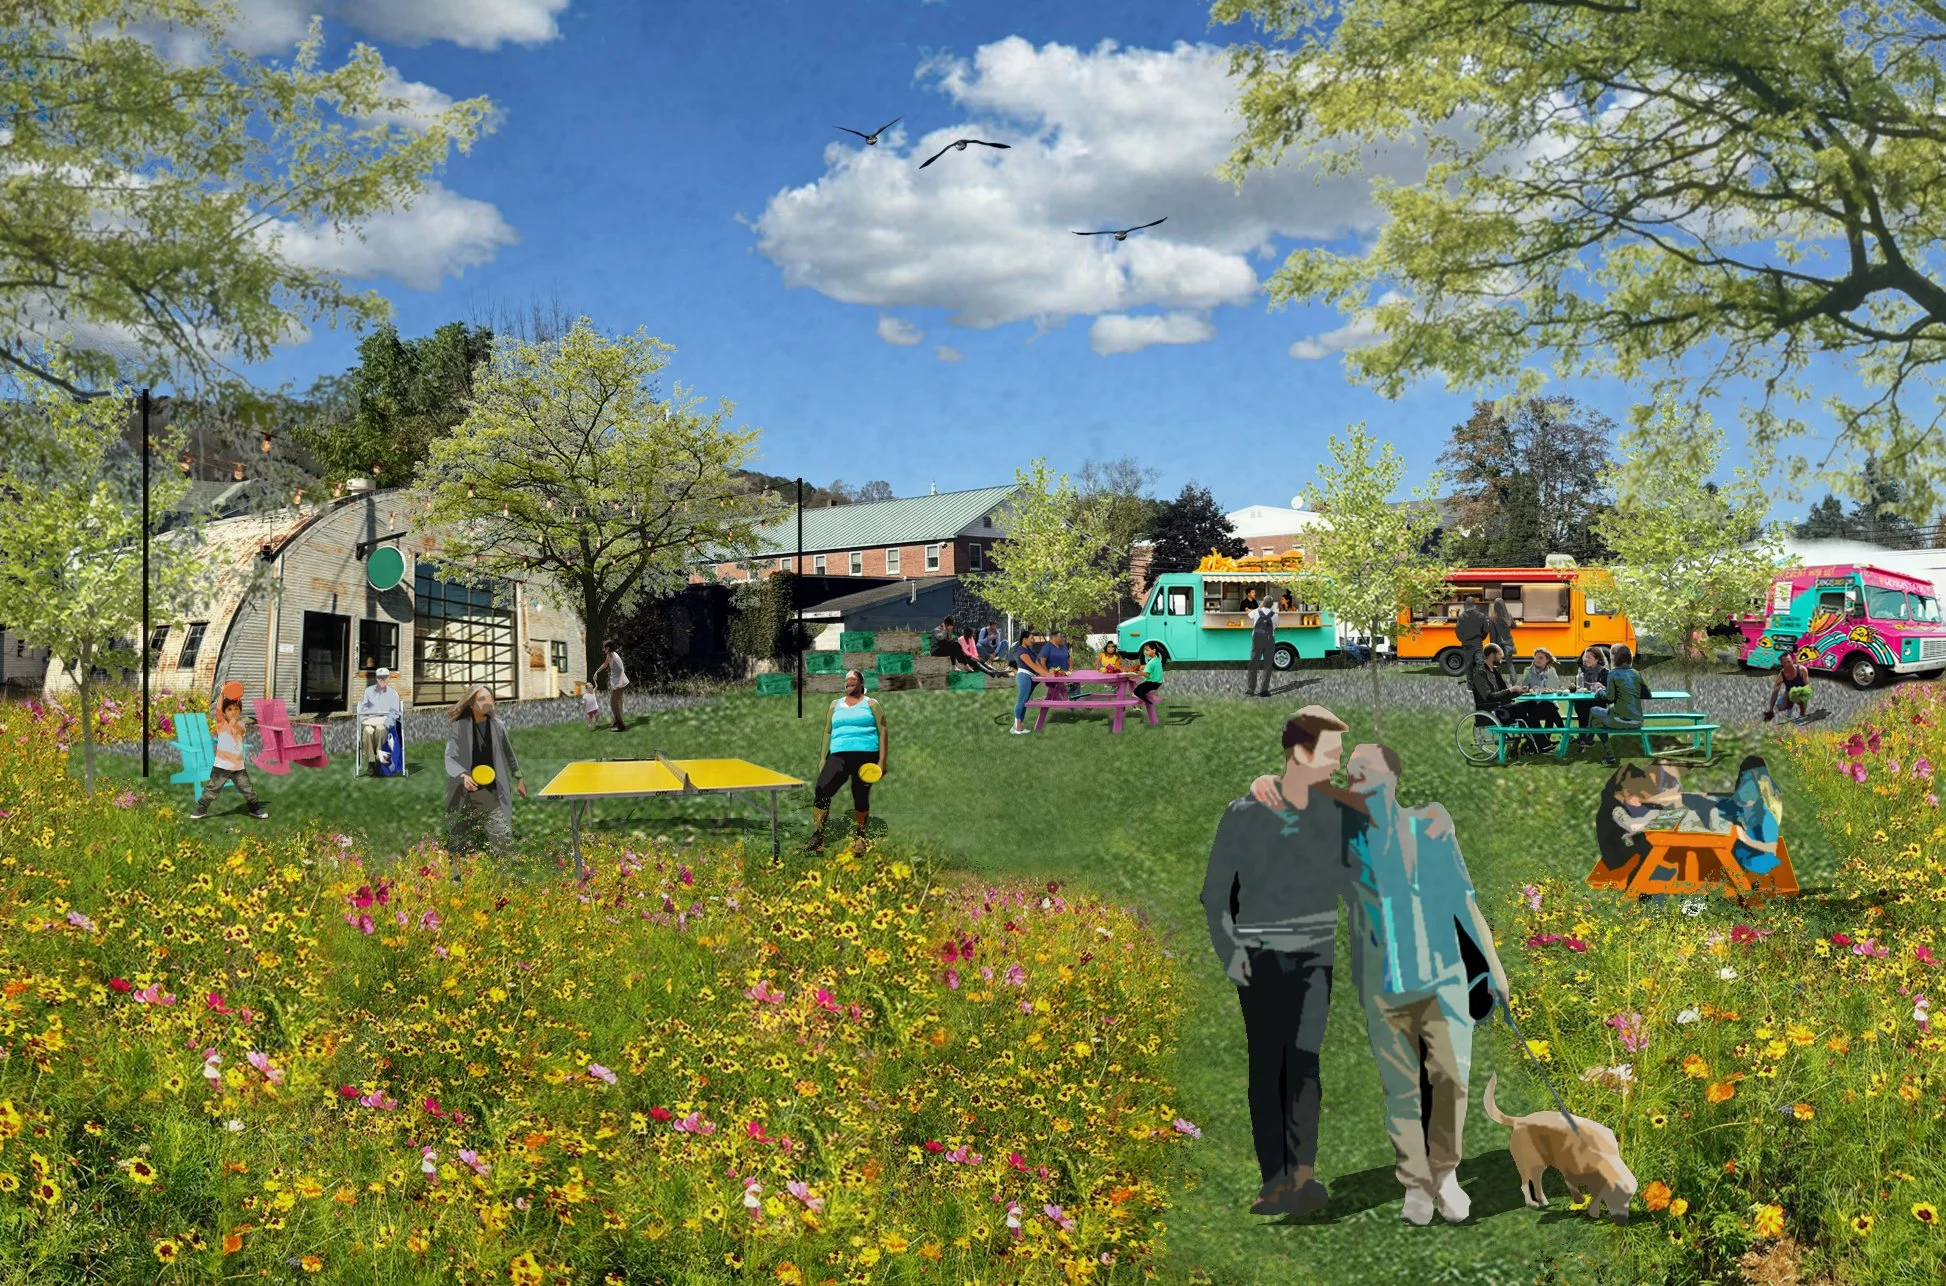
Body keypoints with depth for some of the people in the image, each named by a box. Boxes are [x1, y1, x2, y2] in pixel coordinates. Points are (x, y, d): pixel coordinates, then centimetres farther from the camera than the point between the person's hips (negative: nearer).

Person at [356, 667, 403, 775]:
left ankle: (379, 760, -37)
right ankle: (371, 761, -37)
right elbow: (363, 709, 15)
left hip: (385, 721, -1)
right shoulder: (369, 691, 20)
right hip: (369, 720, 1)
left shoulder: (392, 693, 15)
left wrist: (385, 723, -10)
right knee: (368, 731, -35)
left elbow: (395, 712, 8)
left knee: (380, 729, -38)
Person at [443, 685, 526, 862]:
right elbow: (450, 758, -14)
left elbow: (509, 755, 22)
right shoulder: (459, 728, -4)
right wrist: (463, 775, -33)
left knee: (504, 839, -10)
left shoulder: (498, 726, 8)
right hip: (465, 796, -2)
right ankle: (458, 875, 20)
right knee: (462, 847, 6)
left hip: (494, 794, 2)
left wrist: (518, 778, 30)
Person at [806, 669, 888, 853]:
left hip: (866, 755, -2)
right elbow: (827, 732, 22)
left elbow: (882, 732, 3)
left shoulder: (871, 704, 8)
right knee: (822, 789, -16)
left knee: (861, 797, 1)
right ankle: (817, 839, -14)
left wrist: (882, 761, -7)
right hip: (838, 754, 2)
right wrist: (823, 760, 14)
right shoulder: (835, 705, 19)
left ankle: (858, 838, 19)